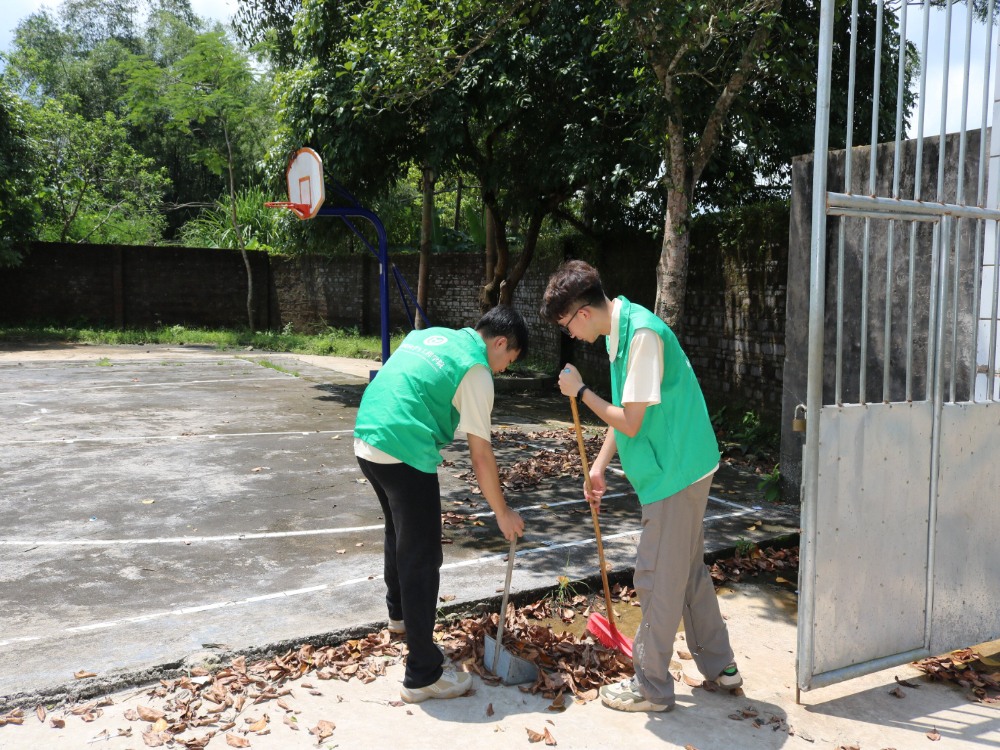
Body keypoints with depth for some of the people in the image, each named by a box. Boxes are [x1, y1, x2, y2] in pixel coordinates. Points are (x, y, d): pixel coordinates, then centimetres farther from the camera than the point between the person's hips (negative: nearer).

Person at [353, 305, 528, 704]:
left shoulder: (429, 335, 16)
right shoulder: (476, 371, -7)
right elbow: (481, 455, -7)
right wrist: (503, 513, 3)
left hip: (366, 442, 9)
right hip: (405, 457, -9)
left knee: (399, 532, 30)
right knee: (422, 562, -1)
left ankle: (399, 612, 51)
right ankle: (423, 675, 4)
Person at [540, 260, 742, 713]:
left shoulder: (643, 334, -23)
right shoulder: (618, 330, 8)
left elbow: (630, 422, -21)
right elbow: (625, 412, 15)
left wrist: (580, 391, -10)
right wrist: (599, 466, 12)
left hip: (674, 472, -10)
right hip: (684, 468, 10)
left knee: (658, 579, 1)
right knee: (689, 569, 20)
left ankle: (651, 688, 16)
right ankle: (719, 665, 34)